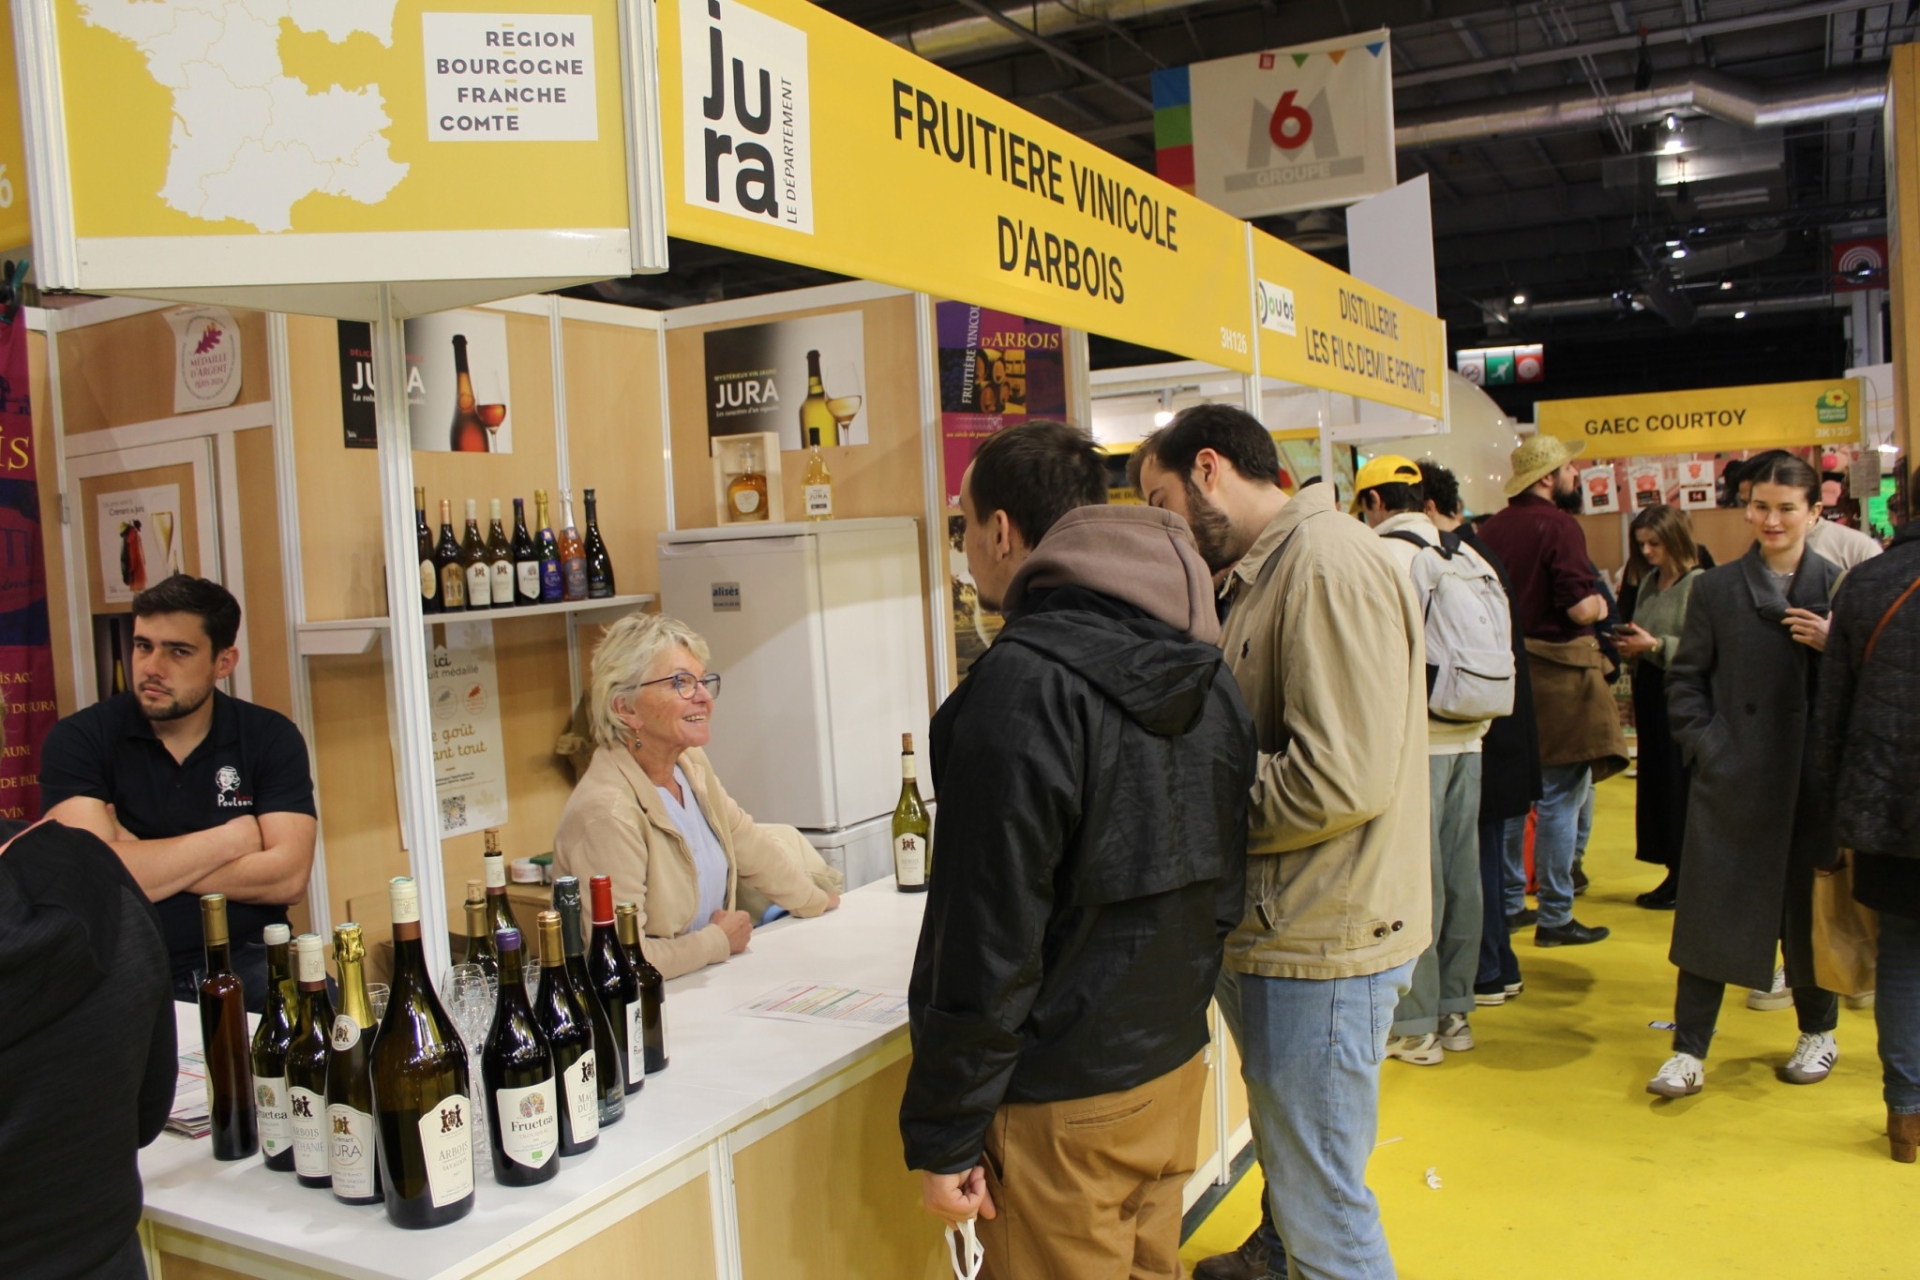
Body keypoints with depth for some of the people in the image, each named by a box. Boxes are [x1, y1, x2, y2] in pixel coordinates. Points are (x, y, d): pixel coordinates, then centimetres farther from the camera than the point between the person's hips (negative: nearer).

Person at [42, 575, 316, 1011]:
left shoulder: (271, 737, 3)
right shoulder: (79, 739, 0)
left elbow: (288, 877, -9)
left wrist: (144, 862, -9)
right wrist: (234, 838, -6)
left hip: (247, 966, 1)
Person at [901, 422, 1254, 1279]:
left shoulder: (1023, 684, -22)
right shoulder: (1203, 671, 4)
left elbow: (989, 935, -22)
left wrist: (943, 1135, -14)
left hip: (1064, 1105, -7)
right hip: (1176, 1062, 8)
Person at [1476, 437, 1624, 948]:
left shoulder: (1492, 527, 6)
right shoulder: (1559, 525, -14)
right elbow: (1579, 607, -19)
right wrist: (1598, 602, 1)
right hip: (1557, 673, -7)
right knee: (1560, 797, 0)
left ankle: (1509, 903, 23)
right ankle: (1555, 917, 6)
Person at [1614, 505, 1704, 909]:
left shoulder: (1699, 584, -12)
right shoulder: (1649, 582, 12)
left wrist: (1655, 645, -20)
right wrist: (1630, 646, 1)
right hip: (1649, 694, 8)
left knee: (1682, 787, -1)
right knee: (1655, 784, 10)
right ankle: (1674, 875, 20)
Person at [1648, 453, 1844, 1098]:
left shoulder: (1839, 588, 5)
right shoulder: (1716, 589, 4)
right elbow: (1685, 678, 4)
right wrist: (1704, 743, -7)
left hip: (1813, 778, 1)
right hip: (1732, 779, 0)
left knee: (1810, 907, 12)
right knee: (1711, 910, 0)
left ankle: (1818, 1032, 33)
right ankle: (1689, 1052, 7)